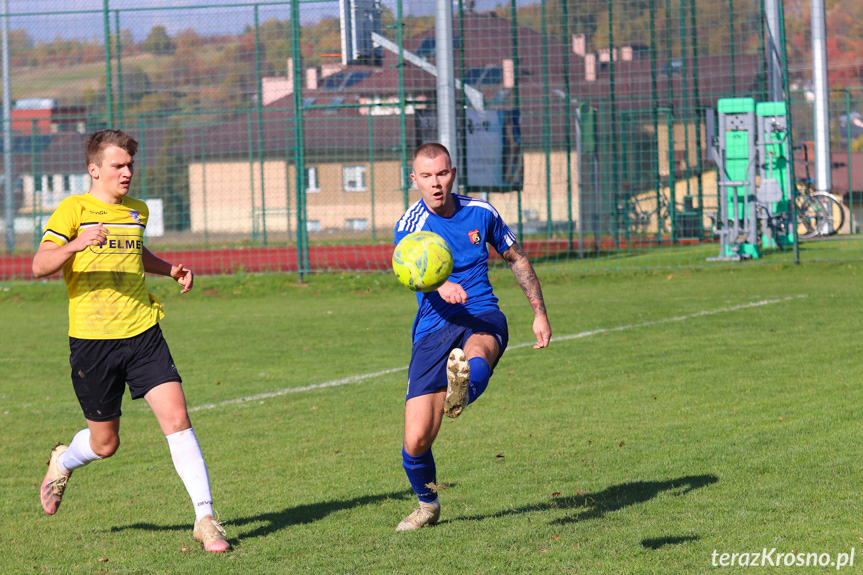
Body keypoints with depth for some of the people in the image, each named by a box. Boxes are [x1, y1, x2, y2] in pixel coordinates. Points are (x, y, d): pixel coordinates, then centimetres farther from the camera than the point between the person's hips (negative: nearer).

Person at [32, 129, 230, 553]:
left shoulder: (137, 212, 13)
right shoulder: (73, 209, -5)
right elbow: (40, 266, -13)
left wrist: (170, 269, 16)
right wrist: (75, 245, -31)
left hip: (142, 334, 4)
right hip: (92, 340, -4)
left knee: (176, 418, -12)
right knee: (105, 443, 7)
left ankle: (205, 518, -10)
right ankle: (62, 462, 43)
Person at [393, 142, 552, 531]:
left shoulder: (480, 213, 8)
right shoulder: (412, 224, -5)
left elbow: (516, 259, 24)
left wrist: (540, 312, 21)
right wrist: (441, 286, -49)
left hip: (483, 319, 1)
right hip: (433, 331, -1)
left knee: (477, 353, -40)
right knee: (416, 441, -7)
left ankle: (461, 393, -74)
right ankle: (427, 505, 22)